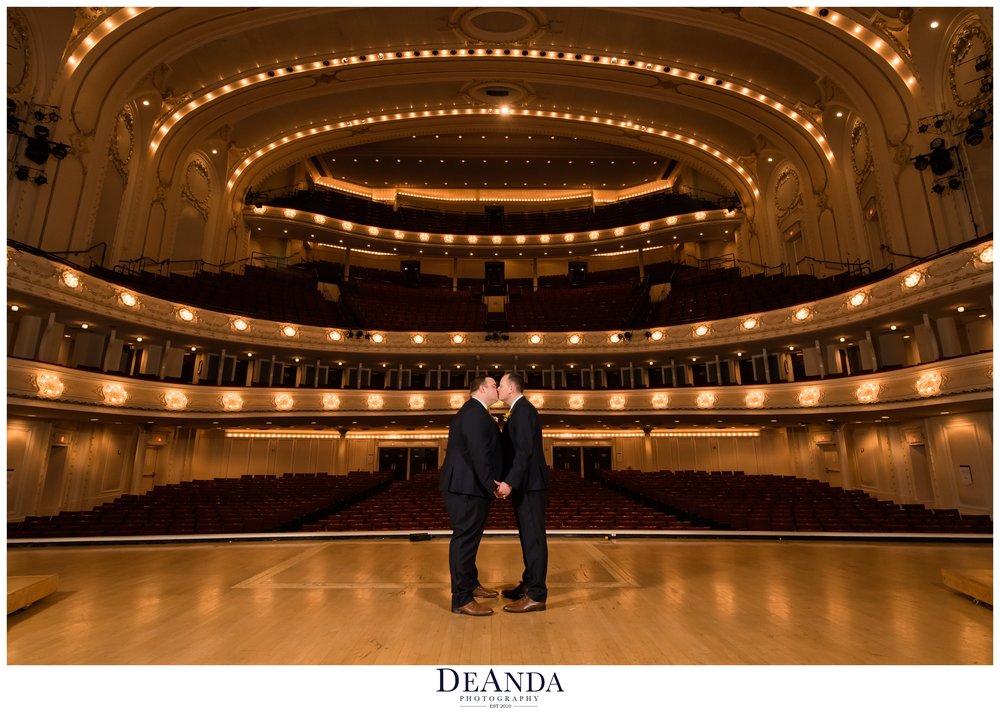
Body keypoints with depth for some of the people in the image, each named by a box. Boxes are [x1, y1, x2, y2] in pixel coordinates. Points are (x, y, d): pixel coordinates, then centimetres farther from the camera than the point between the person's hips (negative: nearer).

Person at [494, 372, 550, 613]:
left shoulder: (523, 410, -15)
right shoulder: (518, 411, 16)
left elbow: (525, 451, -23)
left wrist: (509, 482, -26)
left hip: (530, 485, -10)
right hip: (524, 485, 10)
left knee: (533, 537, -4)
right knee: (528, 537, 18)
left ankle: (536, 595, 3)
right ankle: (529, 584, 30)